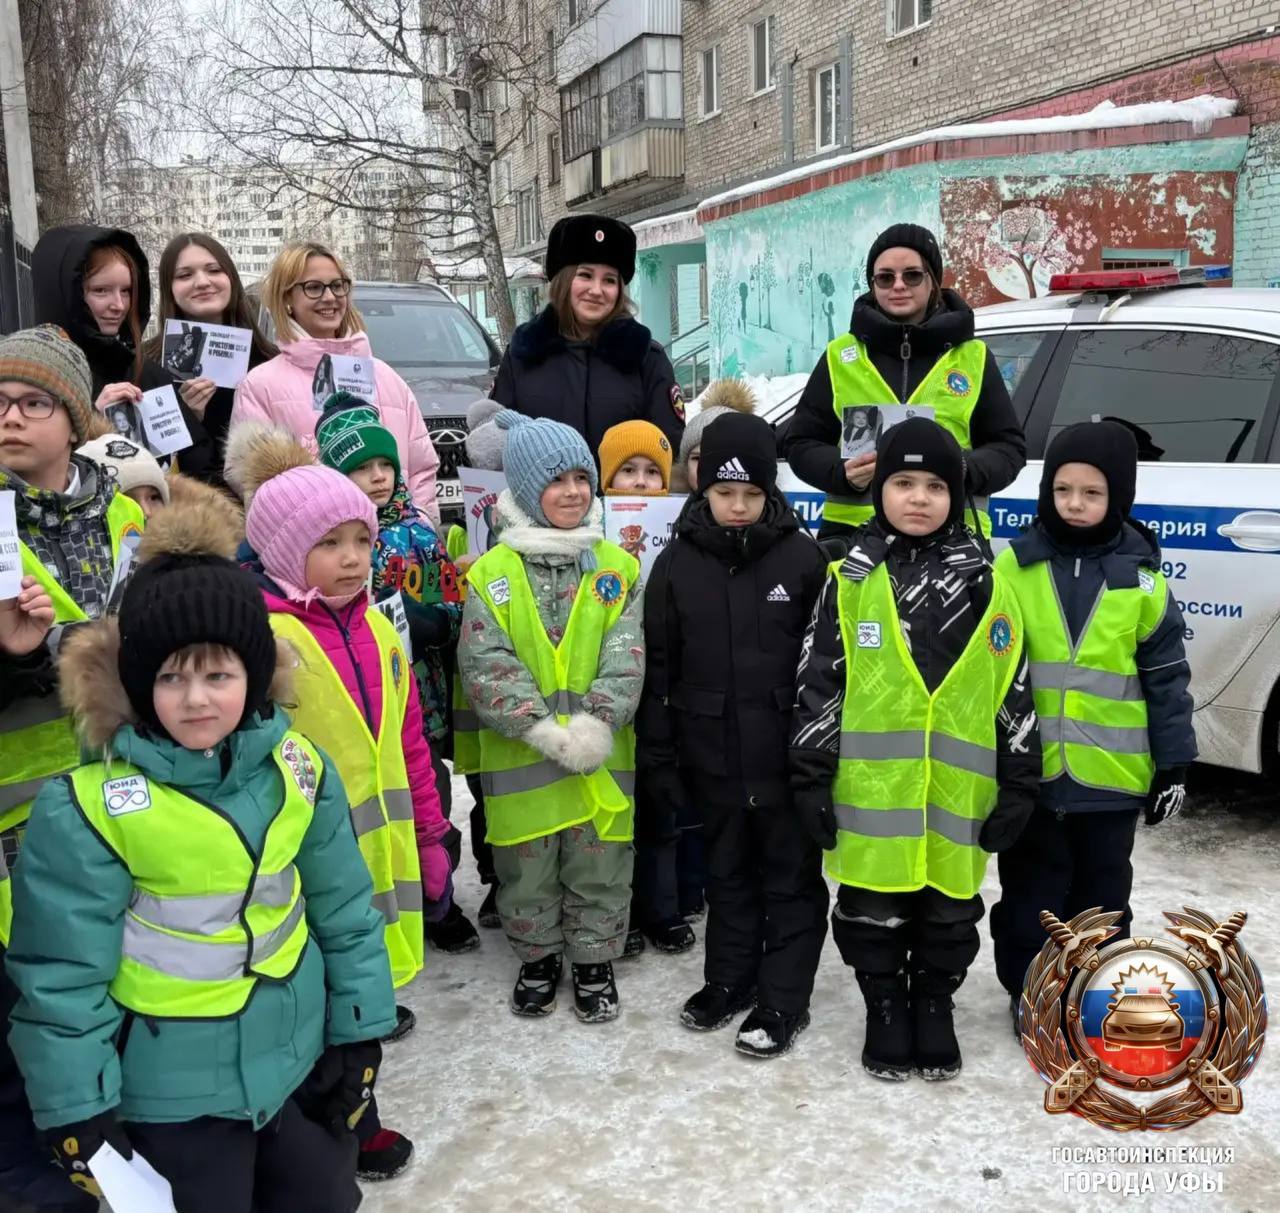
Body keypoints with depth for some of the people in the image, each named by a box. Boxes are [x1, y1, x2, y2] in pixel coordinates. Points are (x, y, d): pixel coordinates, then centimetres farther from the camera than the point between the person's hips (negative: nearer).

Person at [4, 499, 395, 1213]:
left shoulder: (298, 767, -7)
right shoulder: (89, 807, -19)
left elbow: (345, 911, 2)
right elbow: (62, 973, -12)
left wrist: (360, 1032, 5)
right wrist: (77, 1110, -9)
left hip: (302, 1059, 4)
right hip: (171, 1088, -4)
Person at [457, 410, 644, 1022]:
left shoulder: (618, 565, 3)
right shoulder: (492, 573, -3)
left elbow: (627, 657, -4)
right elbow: (485, 666, -10)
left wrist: (596, 723, -18)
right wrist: (544, 729, -19)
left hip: (602, 758, 1)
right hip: (522, 759, -1)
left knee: (599, 873, 13)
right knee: (527, 875, 14)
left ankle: (594, 962, 33)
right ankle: (537, 960, 35)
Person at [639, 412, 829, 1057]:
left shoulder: (802, 557, -7)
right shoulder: (678, 562, -1)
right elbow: (657, 669, 2)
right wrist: (659, 759, 1)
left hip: (788, 754, -2)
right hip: (713, 756, 2)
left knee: (792, 878, 9)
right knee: (727, 875, 18)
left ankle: (783, 1000, 21)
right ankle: (729, 980, 34)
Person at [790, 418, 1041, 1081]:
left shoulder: (985, 584, 2)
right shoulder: (850, 579, 0)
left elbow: (1013, 691, 5)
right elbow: (817, 684, 0)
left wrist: (1019, 784, 3)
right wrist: (811, 777, -3)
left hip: (957, 794, 1)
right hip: (870, 790, -1)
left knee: (949, 912, 14)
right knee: (872, 910, 11)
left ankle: (934, 1007, 33)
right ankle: (884, 1010, 30)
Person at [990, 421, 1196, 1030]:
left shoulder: (1139, 576, -2)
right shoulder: (1016, 566, -4)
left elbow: (1165, 676, 3)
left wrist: (1174, 763, 2)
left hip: (1111, 773, 1)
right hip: (1029, 769, 0)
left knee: (1101, 891, 16)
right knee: (1031, 889, 12)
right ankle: (1030, 991, 28)